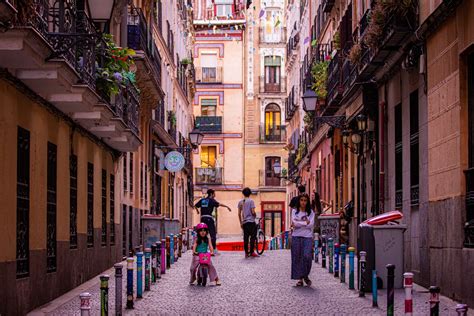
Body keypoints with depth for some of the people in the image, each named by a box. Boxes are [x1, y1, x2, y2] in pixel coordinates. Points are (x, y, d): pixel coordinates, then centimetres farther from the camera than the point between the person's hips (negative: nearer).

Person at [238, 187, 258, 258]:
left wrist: (241, 223, 18)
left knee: (246, 238, 6)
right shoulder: (251, 201, -6)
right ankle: (251, 252, -7)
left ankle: (246, 253, 7)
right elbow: (253, 212, -12)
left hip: (244, 222, 5)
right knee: (253, 237, -2)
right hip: (251, 221, -5)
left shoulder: (240, 202, 9)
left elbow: (239, 214, 11)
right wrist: (255, 215, 10)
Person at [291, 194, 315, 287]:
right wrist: (305, 223, -9)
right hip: (296, 237, 1)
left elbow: (311, 224, -6)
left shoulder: (311, 212, 9)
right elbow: (294, 223, -7)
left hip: (307, 237, 0)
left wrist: (298, 223, -8)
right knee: (297, 258, -1)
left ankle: (306, 276, 4)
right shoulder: (294, 211, 8)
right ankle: (300, 279, 6)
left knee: (307, 256, -14)